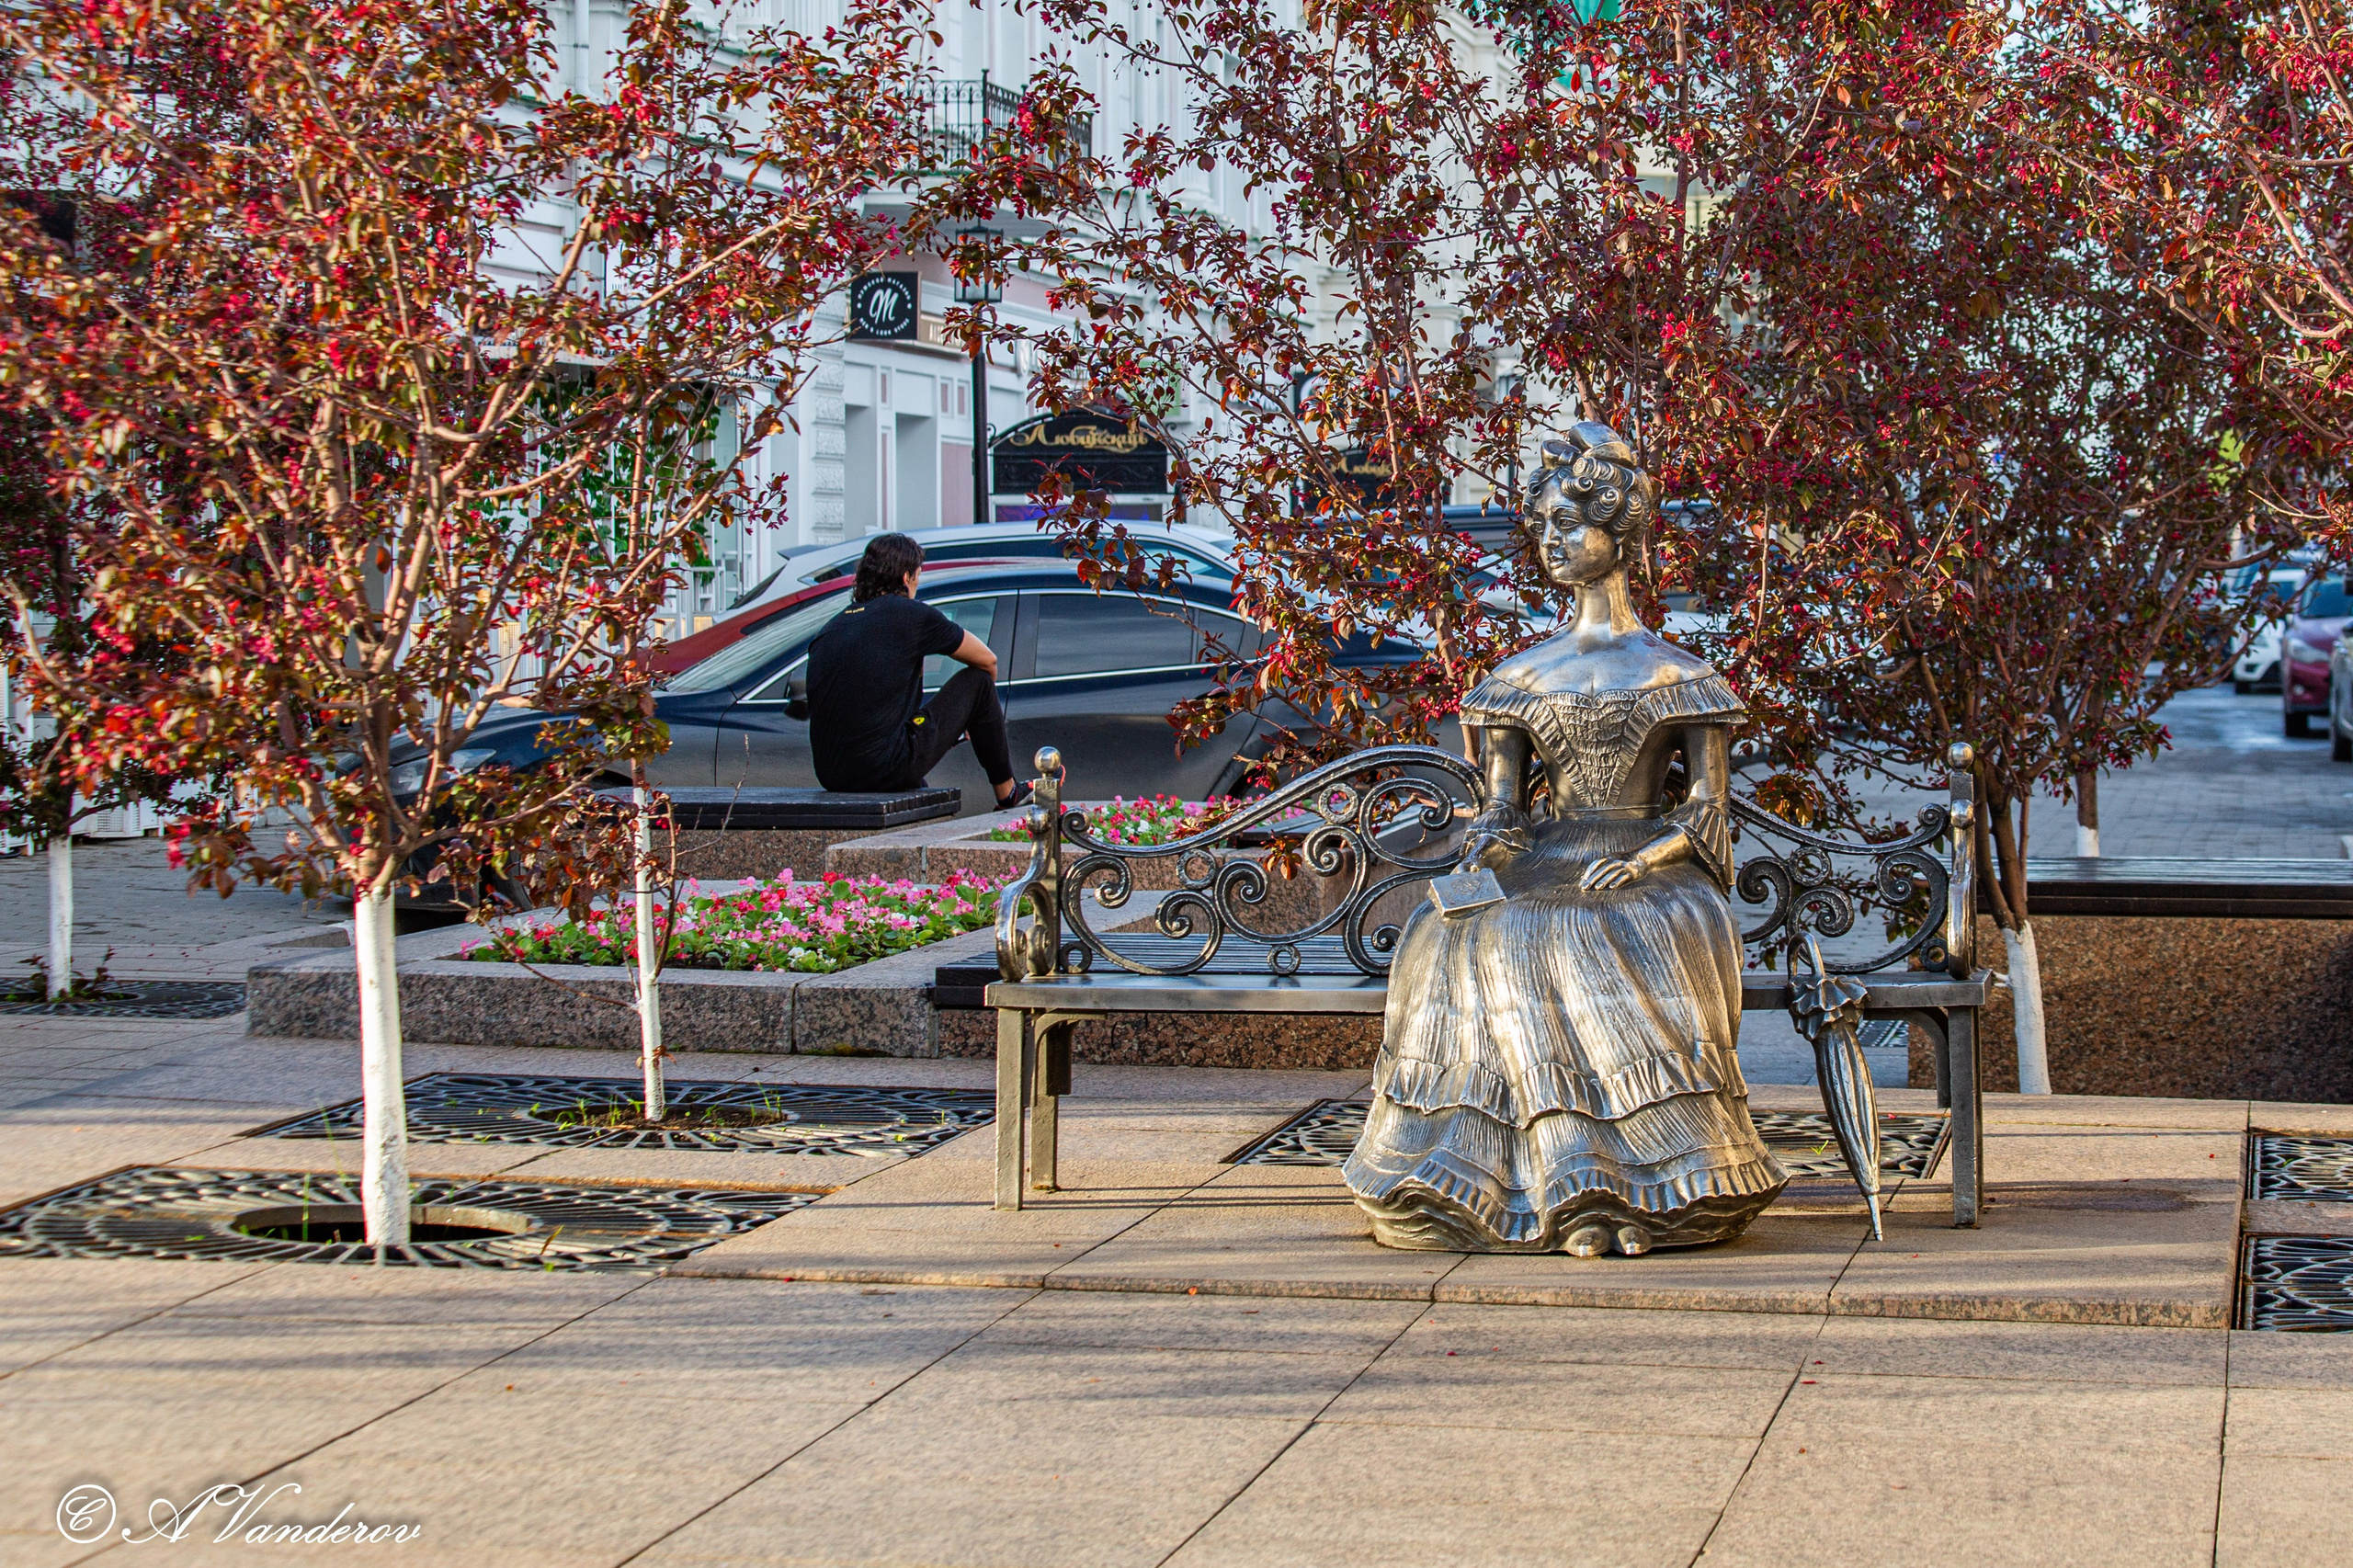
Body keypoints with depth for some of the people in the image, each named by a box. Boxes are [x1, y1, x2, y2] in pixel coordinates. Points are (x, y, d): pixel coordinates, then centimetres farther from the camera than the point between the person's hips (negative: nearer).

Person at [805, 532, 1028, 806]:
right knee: (977, 680, 11)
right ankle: (1007, 792, 23)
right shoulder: (912, 614, -1)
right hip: (888, 770, -7)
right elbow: (987, 661, 13)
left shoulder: (829, 629, 16)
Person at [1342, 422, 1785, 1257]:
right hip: (1541, 868, 3)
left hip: (1648, 871, -2)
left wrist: (1643, 860, -15)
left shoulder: (1674, 674, 8)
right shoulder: (1521, 677, 17)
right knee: (1470, 938, -31)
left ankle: (1648, 1185, -34)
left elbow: (1708, 808, 3)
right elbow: (1501, 801, 14)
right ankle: (1576, 1192, -34)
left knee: (1637, 947, -38)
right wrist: (1489, 839, -10)